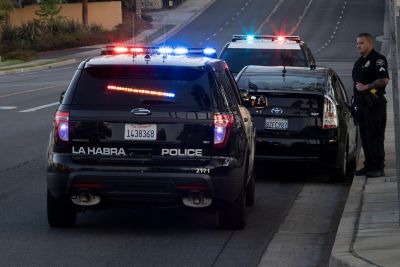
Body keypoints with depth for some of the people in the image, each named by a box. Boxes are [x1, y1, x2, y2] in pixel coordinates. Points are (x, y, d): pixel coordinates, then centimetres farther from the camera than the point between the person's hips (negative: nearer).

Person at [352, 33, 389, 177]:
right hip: (362, 104, 9)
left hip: (374, 104, -9)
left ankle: (378, 168, -10)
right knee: (365, 137, 10)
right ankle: (369, 166, 14)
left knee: (374, 136, -10)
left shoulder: (378, 59, -8)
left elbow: (384, 80, -18)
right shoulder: (359, 62, 21)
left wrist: (366, 87, -17)